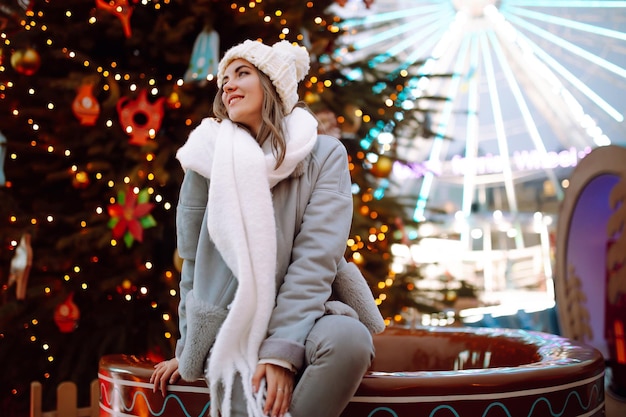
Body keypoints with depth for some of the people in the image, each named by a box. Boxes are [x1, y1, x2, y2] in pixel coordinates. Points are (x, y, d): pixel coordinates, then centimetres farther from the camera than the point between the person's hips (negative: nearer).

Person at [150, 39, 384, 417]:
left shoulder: (325, 155, -2)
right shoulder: (209, 158, 2)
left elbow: (316, 256, -13)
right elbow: (194, 262, 9)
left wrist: (282, 350, -22)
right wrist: (190, 348, 11)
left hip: (300, 317, 1)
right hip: (232, 327, 0)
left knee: (349, 337, -33)